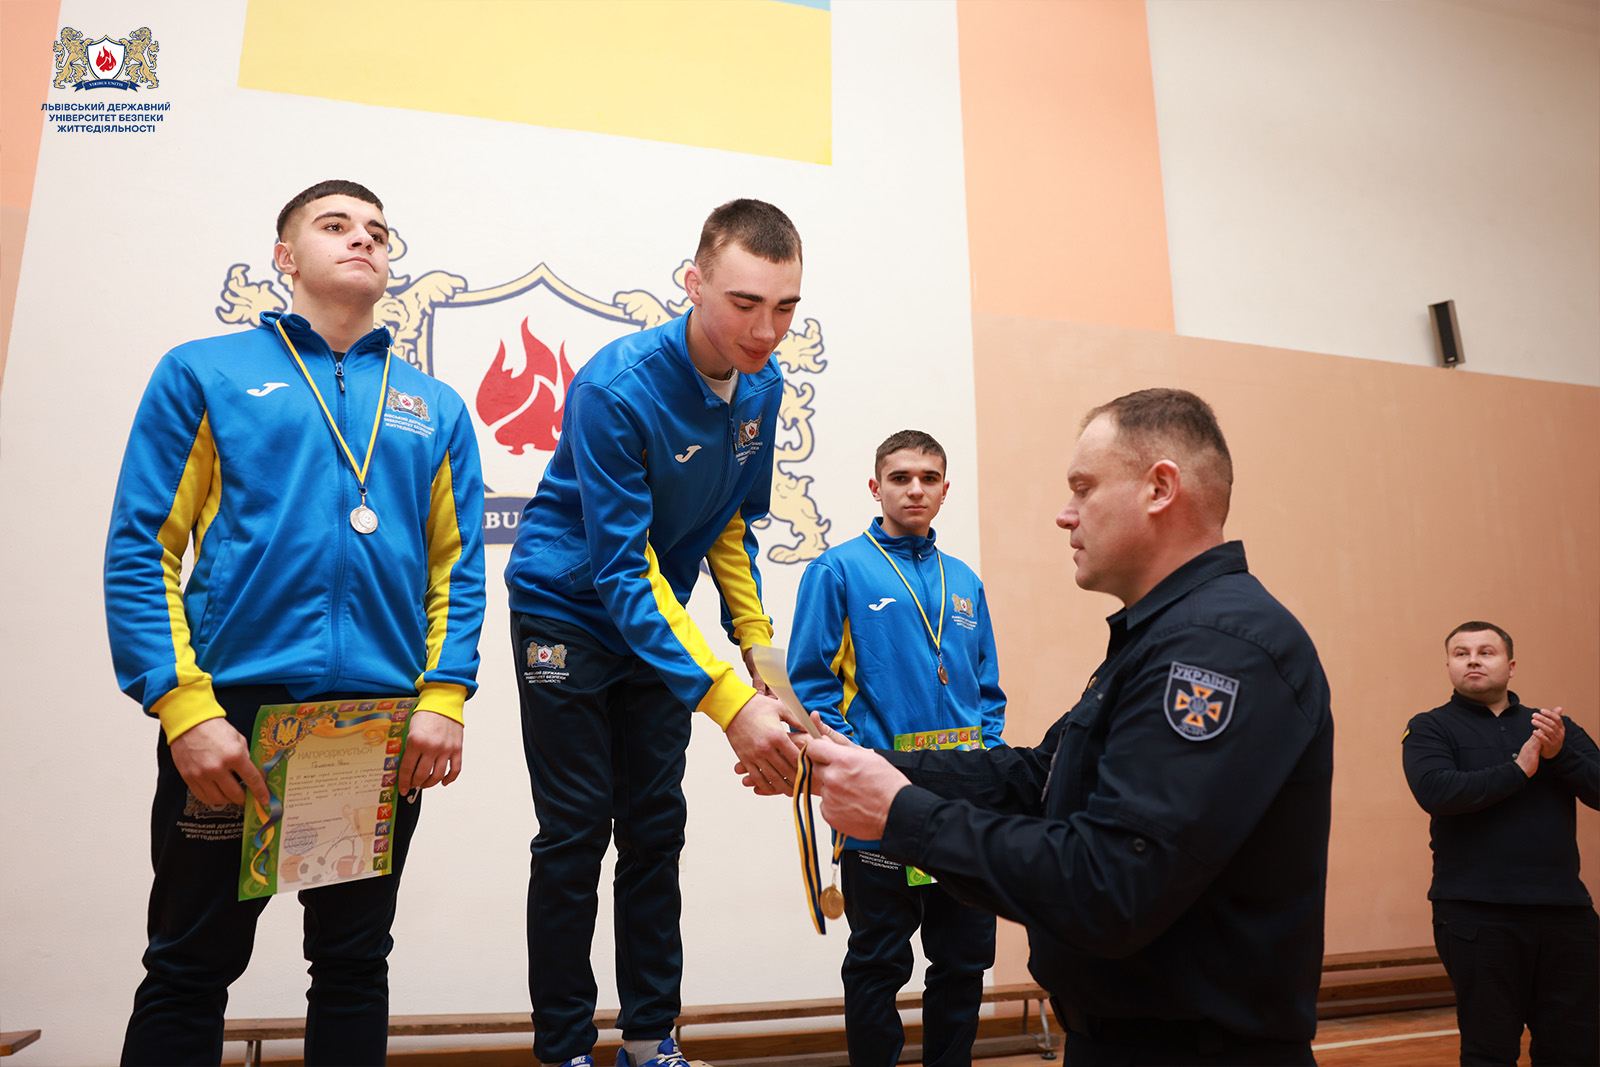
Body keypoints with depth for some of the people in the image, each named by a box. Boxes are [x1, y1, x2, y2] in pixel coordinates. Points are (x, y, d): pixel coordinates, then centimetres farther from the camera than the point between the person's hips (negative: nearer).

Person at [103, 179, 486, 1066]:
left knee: (354, 962, 14)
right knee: (190, 969, 10)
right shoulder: (205, 372, 5)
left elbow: (458, 565, 8)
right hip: (232, 707, -2)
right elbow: (139, 550, -2)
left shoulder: (435, 408, 12)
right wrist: (184, 706, -13)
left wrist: (444, 697, -6)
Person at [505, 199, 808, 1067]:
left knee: (656, 829, 8)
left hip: (658, 620, 6)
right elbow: (621, 570, -31)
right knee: (576, 834, -3)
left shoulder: (762, 386, -7)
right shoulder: (617, 388, -28)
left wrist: (758, 644, -4)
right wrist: (730, 702, -40)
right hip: (568, 611, -6)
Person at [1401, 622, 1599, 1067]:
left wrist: (1560, 754, -13)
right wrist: (1518, 770, -13)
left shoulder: (1556, 727, 15)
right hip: (1477, 915, -4)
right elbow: (1435, 791, -16)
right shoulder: (1431, 728, 2)